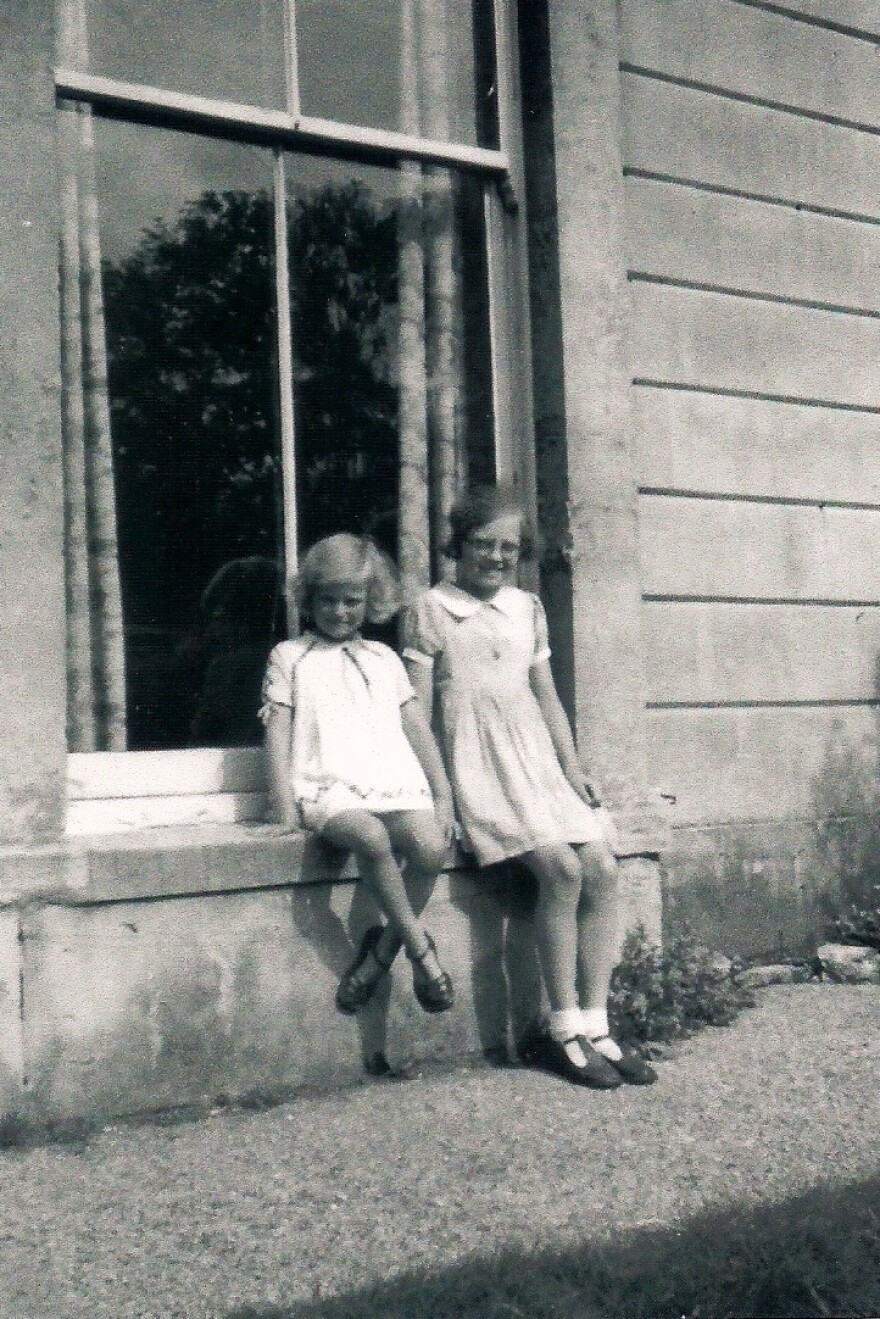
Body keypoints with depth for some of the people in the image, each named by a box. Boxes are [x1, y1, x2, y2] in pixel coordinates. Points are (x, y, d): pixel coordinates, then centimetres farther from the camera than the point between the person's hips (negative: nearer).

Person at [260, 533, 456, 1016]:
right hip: (329, 786, -3)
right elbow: (278, 729, 8)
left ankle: (382, 949, -10)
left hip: (395, 782, 3)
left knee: (431, 847, -29)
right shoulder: (289, 656, 16)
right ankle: (419, 945, -20)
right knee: (371, 837, -37)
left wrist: (443, 794, 13)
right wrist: (283, 803, -4)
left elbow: (417, 727, 22)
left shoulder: (383, 658, 24)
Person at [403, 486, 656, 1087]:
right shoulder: (432, 608, 2)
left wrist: (573, 769, 11)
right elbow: (417, 706, -1)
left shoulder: (527, 608, 18)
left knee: (603, 868, -13)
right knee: (562, 869, -24)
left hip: (537, 759, 6)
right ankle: (562, 1029, -14)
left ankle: (594, 1026, -8)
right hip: (477, 763, -6)